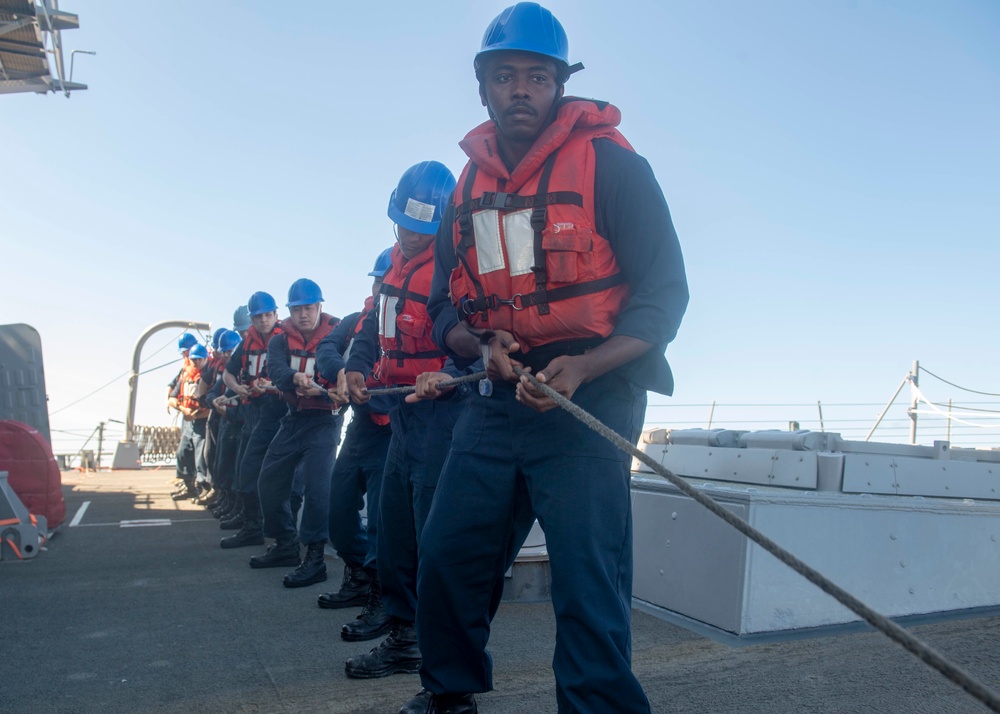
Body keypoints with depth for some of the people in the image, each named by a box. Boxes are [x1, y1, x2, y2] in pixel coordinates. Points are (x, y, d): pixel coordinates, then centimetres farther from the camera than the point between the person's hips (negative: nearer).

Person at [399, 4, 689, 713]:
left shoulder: (610, 162, -5)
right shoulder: (469, 186, 13)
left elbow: (664, 294, -8)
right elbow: (445, 304, 15)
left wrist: (580, 369, -22)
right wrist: (482, 348, -8)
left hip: (590, 396, -5)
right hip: (498, 399, 6)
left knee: (587, 582, -6)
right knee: (448, 554, 12)